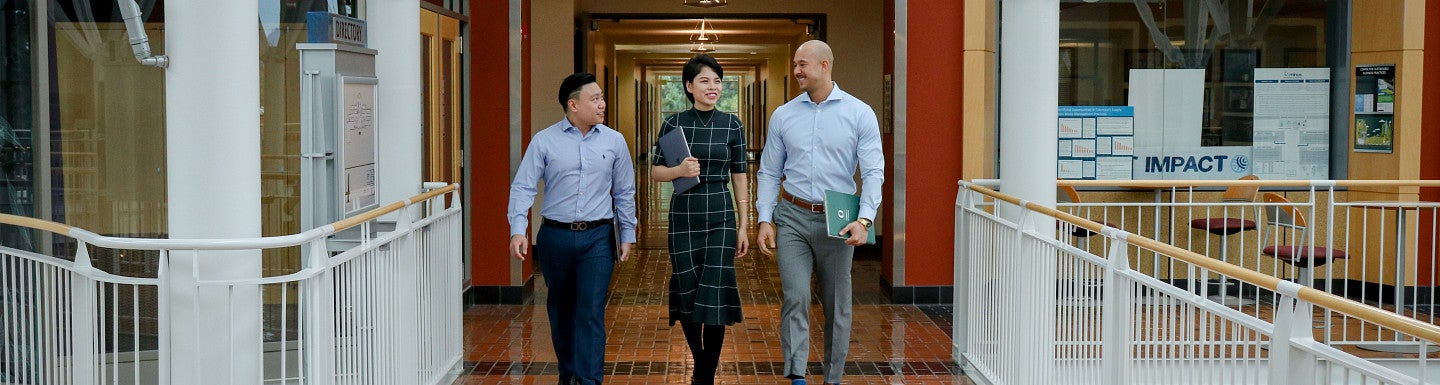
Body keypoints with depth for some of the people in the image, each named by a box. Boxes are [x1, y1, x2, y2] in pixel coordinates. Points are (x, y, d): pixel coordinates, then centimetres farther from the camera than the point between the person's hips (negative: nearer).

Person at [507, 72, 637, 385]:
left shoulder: (614, 141, 4)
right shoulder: (544, 141, -1)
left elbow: (624, 192, 10)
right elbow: (523, 187, -5)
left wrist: (628, 235, 10)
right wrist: (518, 230, -17)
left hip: (597, 237, 0)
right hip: (554, 236, 0)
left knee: (591, 312, -8)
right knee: (561, 310, 13)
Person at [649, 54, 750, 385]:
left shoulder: (731, 124, 2)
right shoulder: (673, 123, 1)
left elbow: (739, 177, 4)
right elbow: (656, 172, 4)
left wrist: (744, 225, 1)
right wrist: (679, 170, -17)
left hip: (720, 215, 0)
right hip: (684, 215, 1)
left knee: (715, 293, -5)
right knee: (686, 292, 6)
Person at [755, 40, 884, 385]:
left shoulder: (859, 114, -2)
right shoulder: (783, 116, 6)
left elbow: (874, 171, -7)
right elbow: (768, 172, 9)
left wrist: (865, 220, -20)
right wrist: (765, 219, -1)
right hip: (793, 218, 1)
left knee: (837, 305, 9)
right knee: (795, 298, -13)